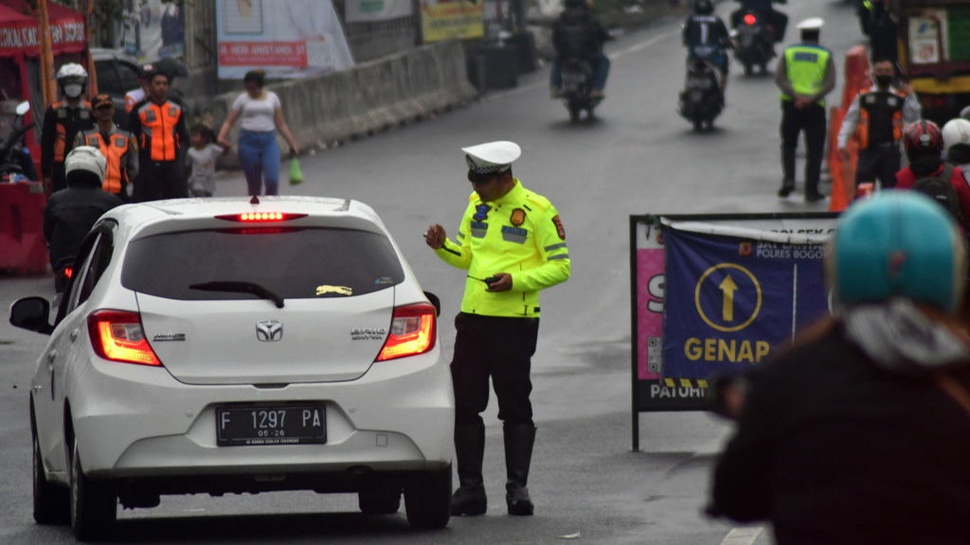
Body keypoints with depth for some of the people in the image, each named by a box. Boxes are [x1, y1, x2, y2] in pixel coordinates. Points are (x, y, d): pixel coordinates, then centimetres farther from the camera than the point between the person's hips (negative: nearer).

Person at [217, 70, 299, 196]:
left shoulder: (272, 98, 11)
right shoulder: (242, 99, 7)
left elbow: (281, 124, 12)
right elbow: (229, 122, 2)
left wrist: (292, 144, 7)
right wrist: (221, 137, -16)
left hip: (268, 142, 1)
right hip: (249, 142, 0)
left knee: (272, 181, -15)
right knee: (254, 185, 3)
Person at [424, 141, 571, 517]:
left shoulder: (537, 210, -8)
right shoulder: (477, 205, 12)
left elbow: (560, 267, -8)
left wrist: (516, 281, -19)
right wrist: (443, 246, 1)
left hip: (514, 321, -6)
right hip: (473, 317, 6)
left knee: (515, 407, -1)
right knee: (464, 405, 5)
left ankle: (517, 487, 5)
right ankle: (470, 488, 10)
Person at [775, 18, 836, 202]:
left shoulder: (788, 53, 7)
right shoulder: (825, 55, 4)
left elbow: (779, 78, -5)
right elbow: (830, 83, -7)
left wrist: (795, 96, -13)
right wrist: (811, 98, -14)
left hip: (791, 104, 1)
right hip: (815, 106, -1)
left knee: (788, 145, 15)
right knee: (815, 150, 5)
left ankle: (788, 178, -6)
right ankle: (811, 190, 3)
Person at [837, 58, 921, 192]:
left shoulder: (900, 98, 7)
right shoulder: (863, 97, 8)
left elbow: (914, 119, -3)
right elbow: (849, 121, 7)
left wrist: (911, 96, -9)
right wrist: (842, 144, -2)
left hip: (890, 151, 0)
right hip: (868, 150, 0)